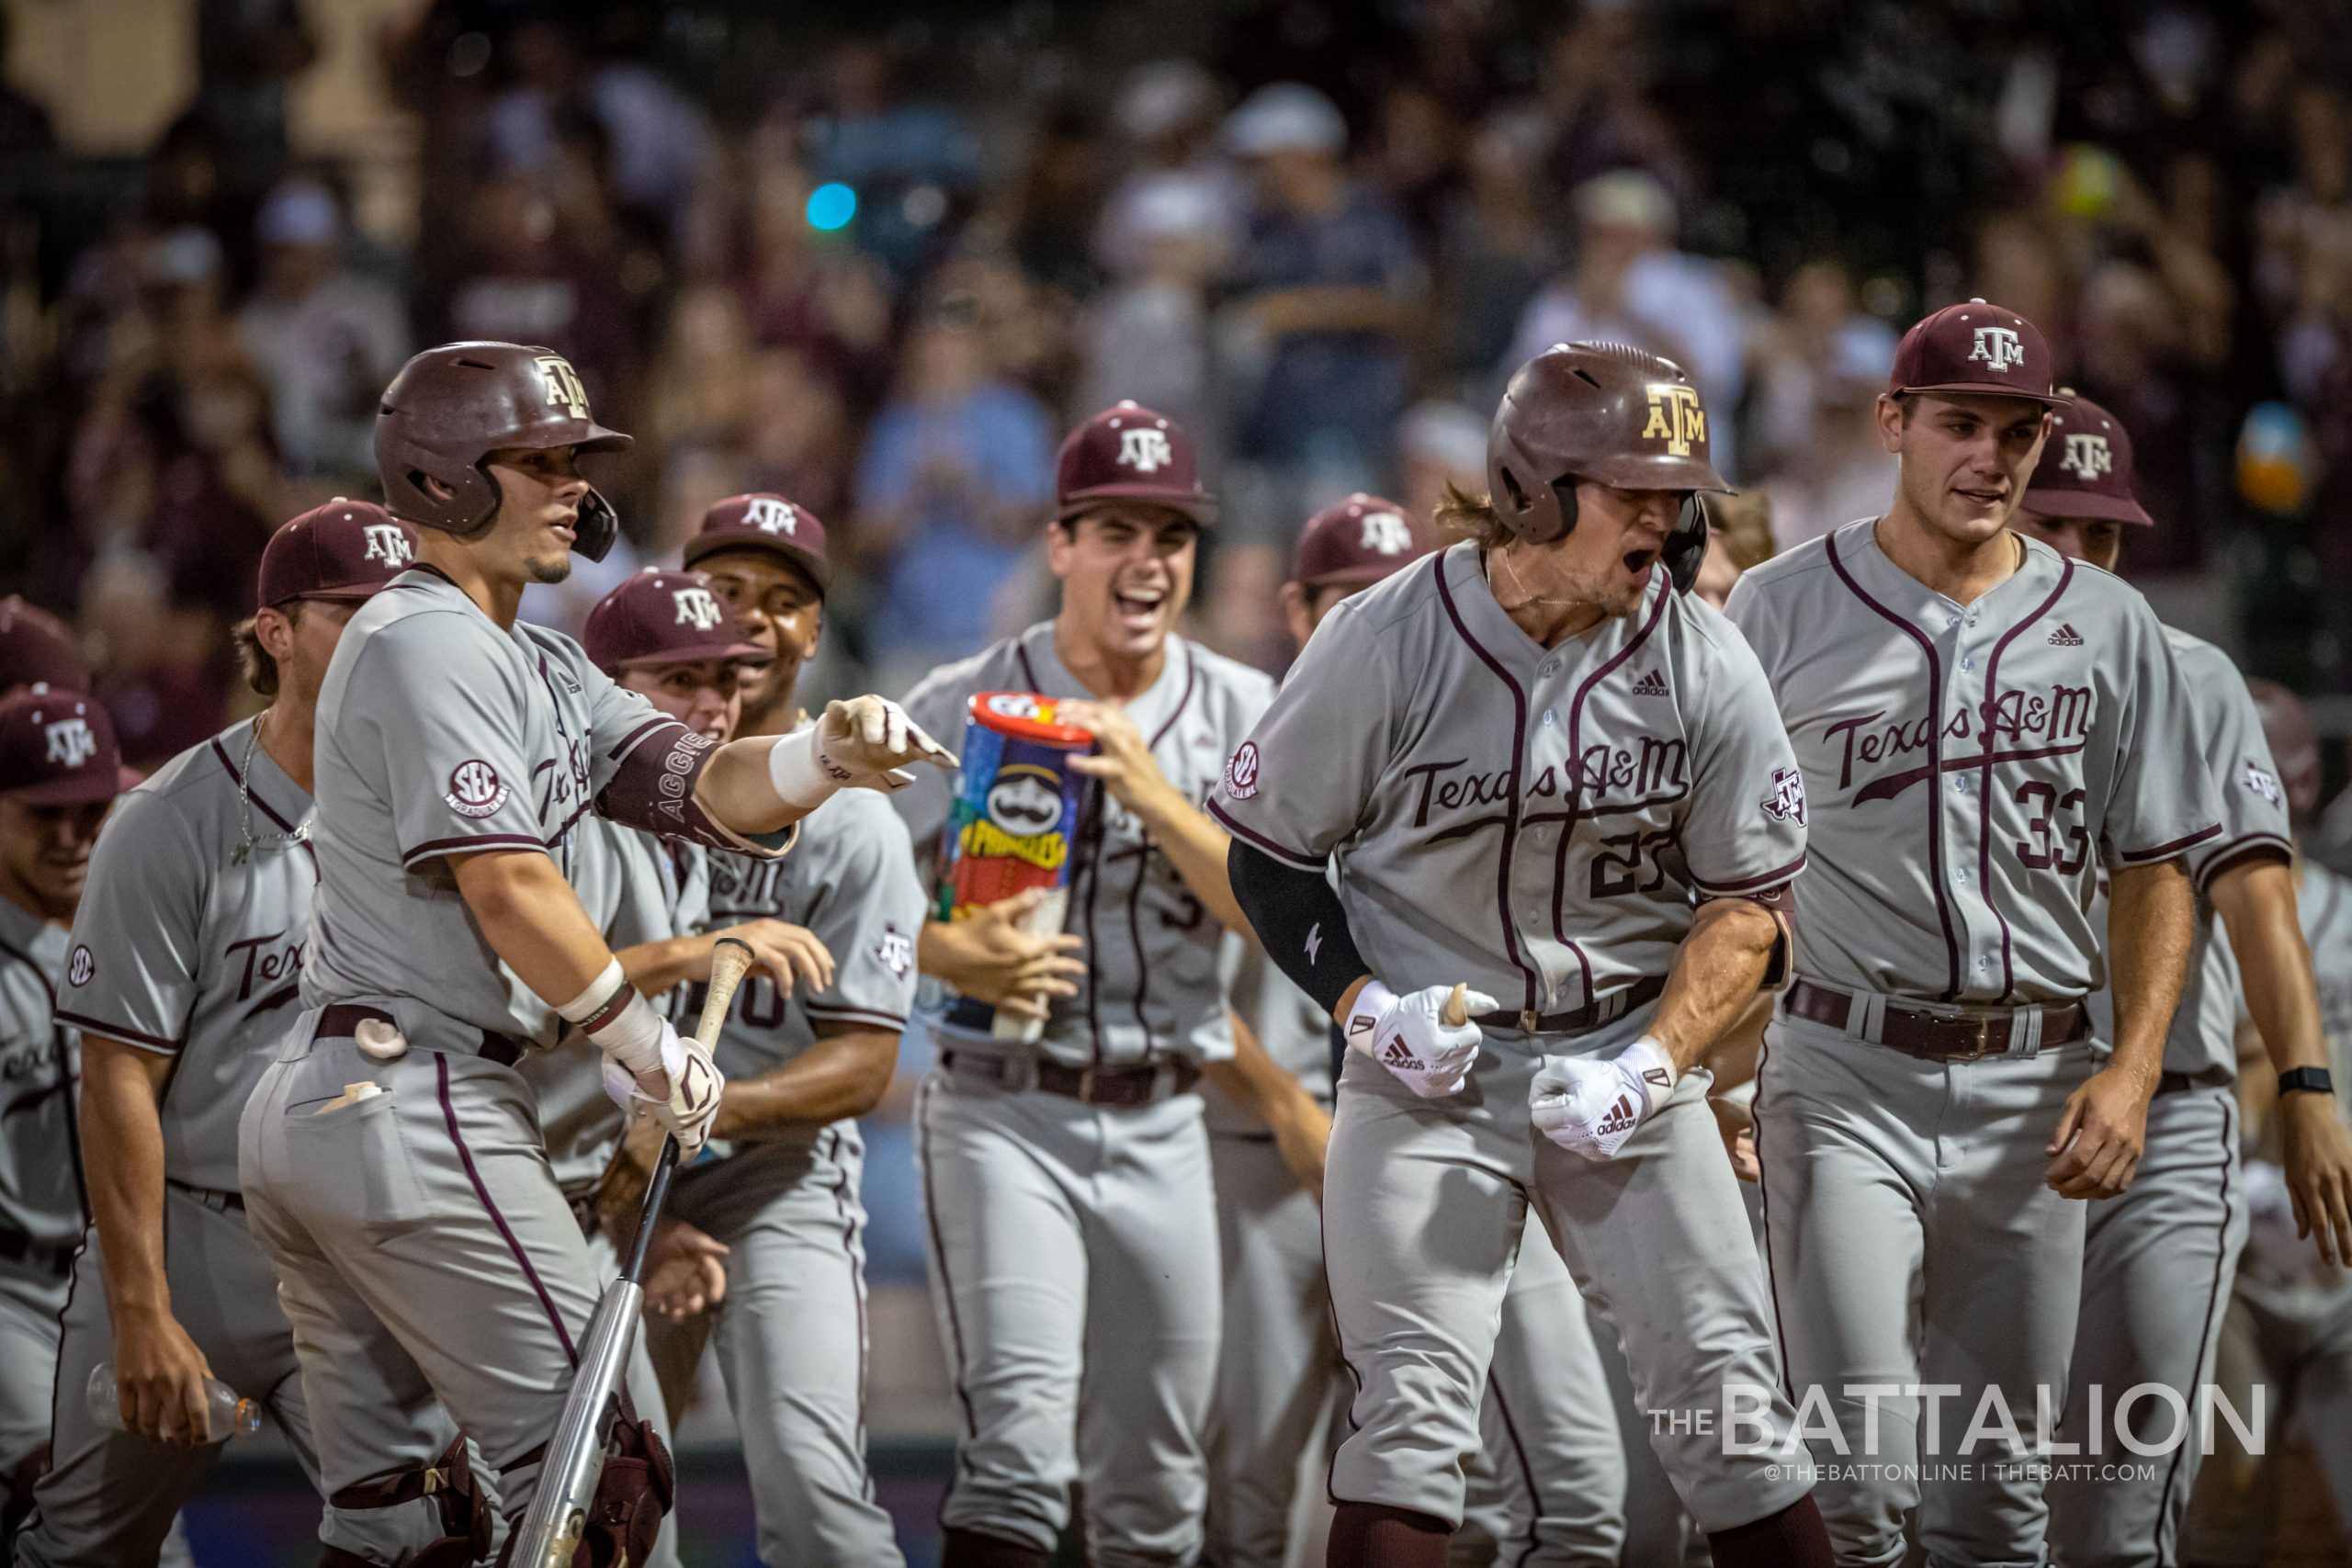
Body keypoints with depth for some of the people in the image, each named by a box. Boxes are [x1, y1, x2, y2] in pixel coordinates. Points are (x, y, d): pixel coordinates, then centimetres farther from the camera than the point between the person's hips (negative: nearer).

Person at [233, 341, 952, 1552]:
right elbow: (507, 884, -17)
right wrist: (651, 1052, -8)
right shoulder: (428, 640, -11)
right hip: (416, 1108, -10)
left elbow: (692, 783, 8)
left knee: (386, 1497, 11)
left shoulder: (538, 665, 20)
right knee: (602, 1470, -9)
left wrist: (828, 758, -11)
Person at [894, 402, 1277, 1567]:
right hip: (1003, 1110, -4)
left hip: (1161, 1128, 4)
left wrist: (1150, 792, -17)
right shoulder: (963, 707, -2)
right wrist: (955, 957, -22)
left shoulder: (1240, 714, 6)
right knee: (1020, 1446, -19)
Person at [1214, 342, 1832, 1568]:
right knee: (1412, 1418, -10)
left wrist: (1650, 1067, -10)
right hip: (1427, 1061, -2)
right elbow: (1262, 845, 0)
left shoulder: (1702, 664, -6)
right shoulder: (1387, 642, -12)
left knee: (1728, 1403, -2)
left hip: (1628, 1043, 2)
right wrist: (1362, 1003, -13)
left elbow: (1749, 904, 2)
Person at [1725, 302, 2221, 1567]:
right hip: (1845, 1079, -3)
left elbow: (2155, 869, 11)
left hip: (2032, 1089, 3)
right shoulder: (1781, 609, 3)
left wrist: (2131, 1070, -3)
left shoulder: (2107, 630, 8)